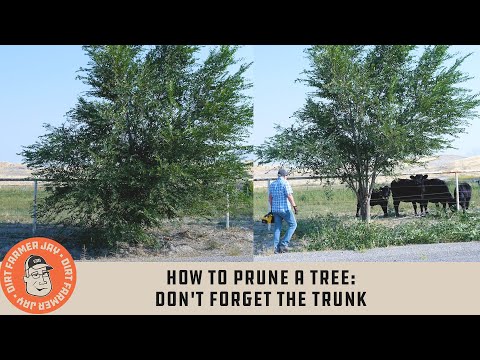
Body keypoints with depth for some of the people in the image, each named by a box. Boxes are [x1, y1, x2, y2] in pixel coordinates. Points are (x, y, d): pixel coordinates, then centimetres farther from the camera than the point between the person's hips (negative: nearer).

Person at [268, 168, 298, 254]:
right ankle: (284, 244, -2)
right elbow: (289, 196, -18)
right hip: (285, 209, -7)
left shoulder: (272, 184, 11)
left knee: (277, 228, 10)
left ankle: (276, 248, 5)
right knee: (293, 225, 7)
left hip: (275, 209, 7)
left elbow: (270, 198, 15)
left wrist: (272, 208, 23)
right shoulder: (285, 183, -10)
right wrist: (295, 207, -17)